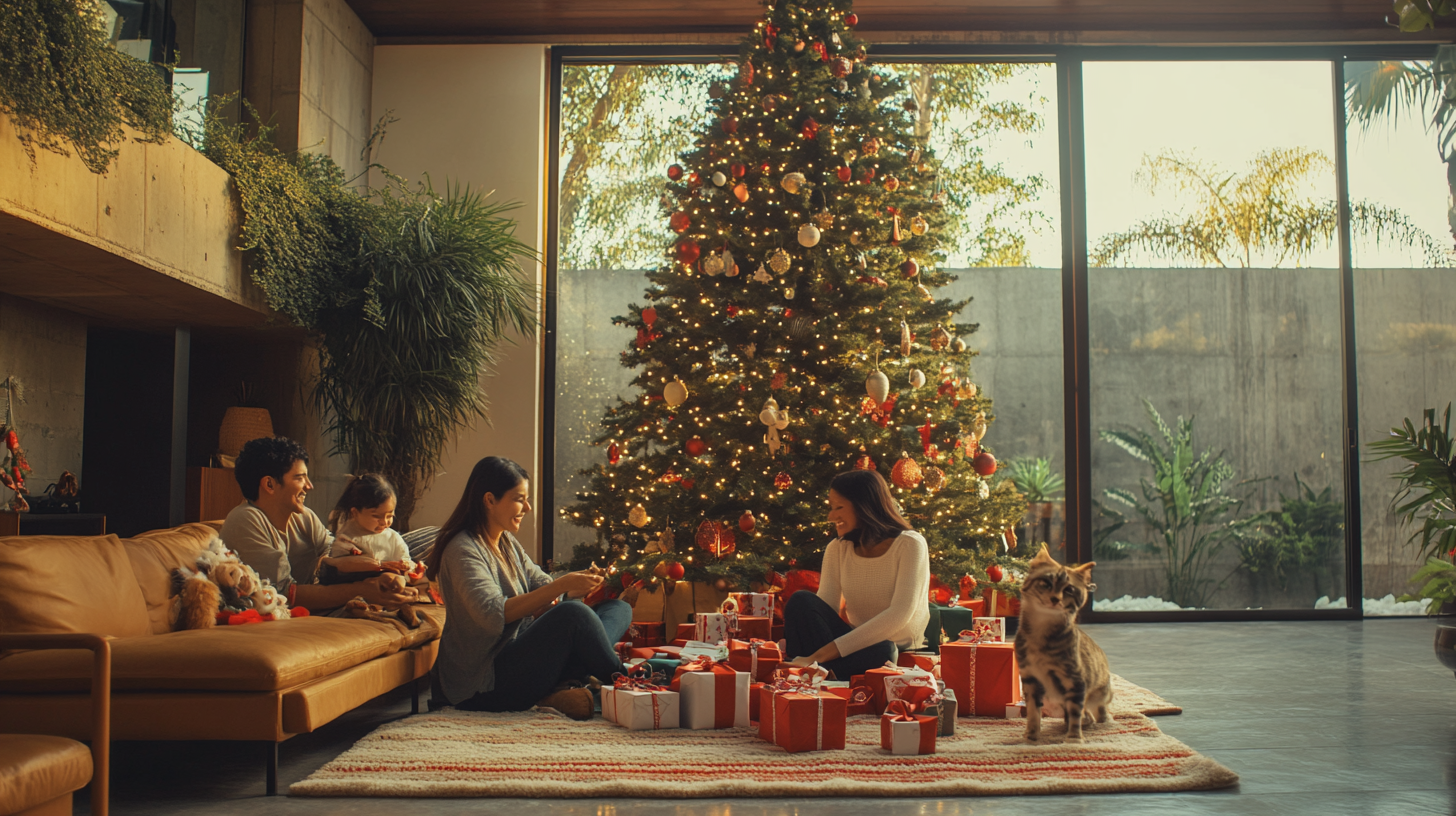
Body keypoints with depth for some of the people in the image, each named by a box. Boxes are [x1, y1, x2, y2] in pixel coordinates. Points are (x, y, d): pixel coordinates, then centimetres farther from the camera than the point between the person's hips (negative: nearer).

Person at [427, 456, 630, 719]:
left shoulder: (507, 542, 16)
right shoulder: (463, 551, -14)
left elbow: (541, 584, 13)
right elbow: (493, 614, -29)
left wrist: (578, 586, -9)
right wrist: (561, 586, -31)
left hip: (519, 655, 10)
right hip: (487, 684, -10)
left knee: (619, 609, 3)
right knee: (572, 614, -32)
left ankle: (561, 689, -22)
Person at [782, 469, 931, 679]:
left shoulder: (909, 545, -10)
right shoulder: (838, 549, 7)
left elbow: (900, 614, -23)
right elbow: (825, 607, -5)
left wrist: (825, 652, -31)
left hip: (898, 654, -5)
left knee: (879, 650, -41)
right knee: (801, 601, -21)